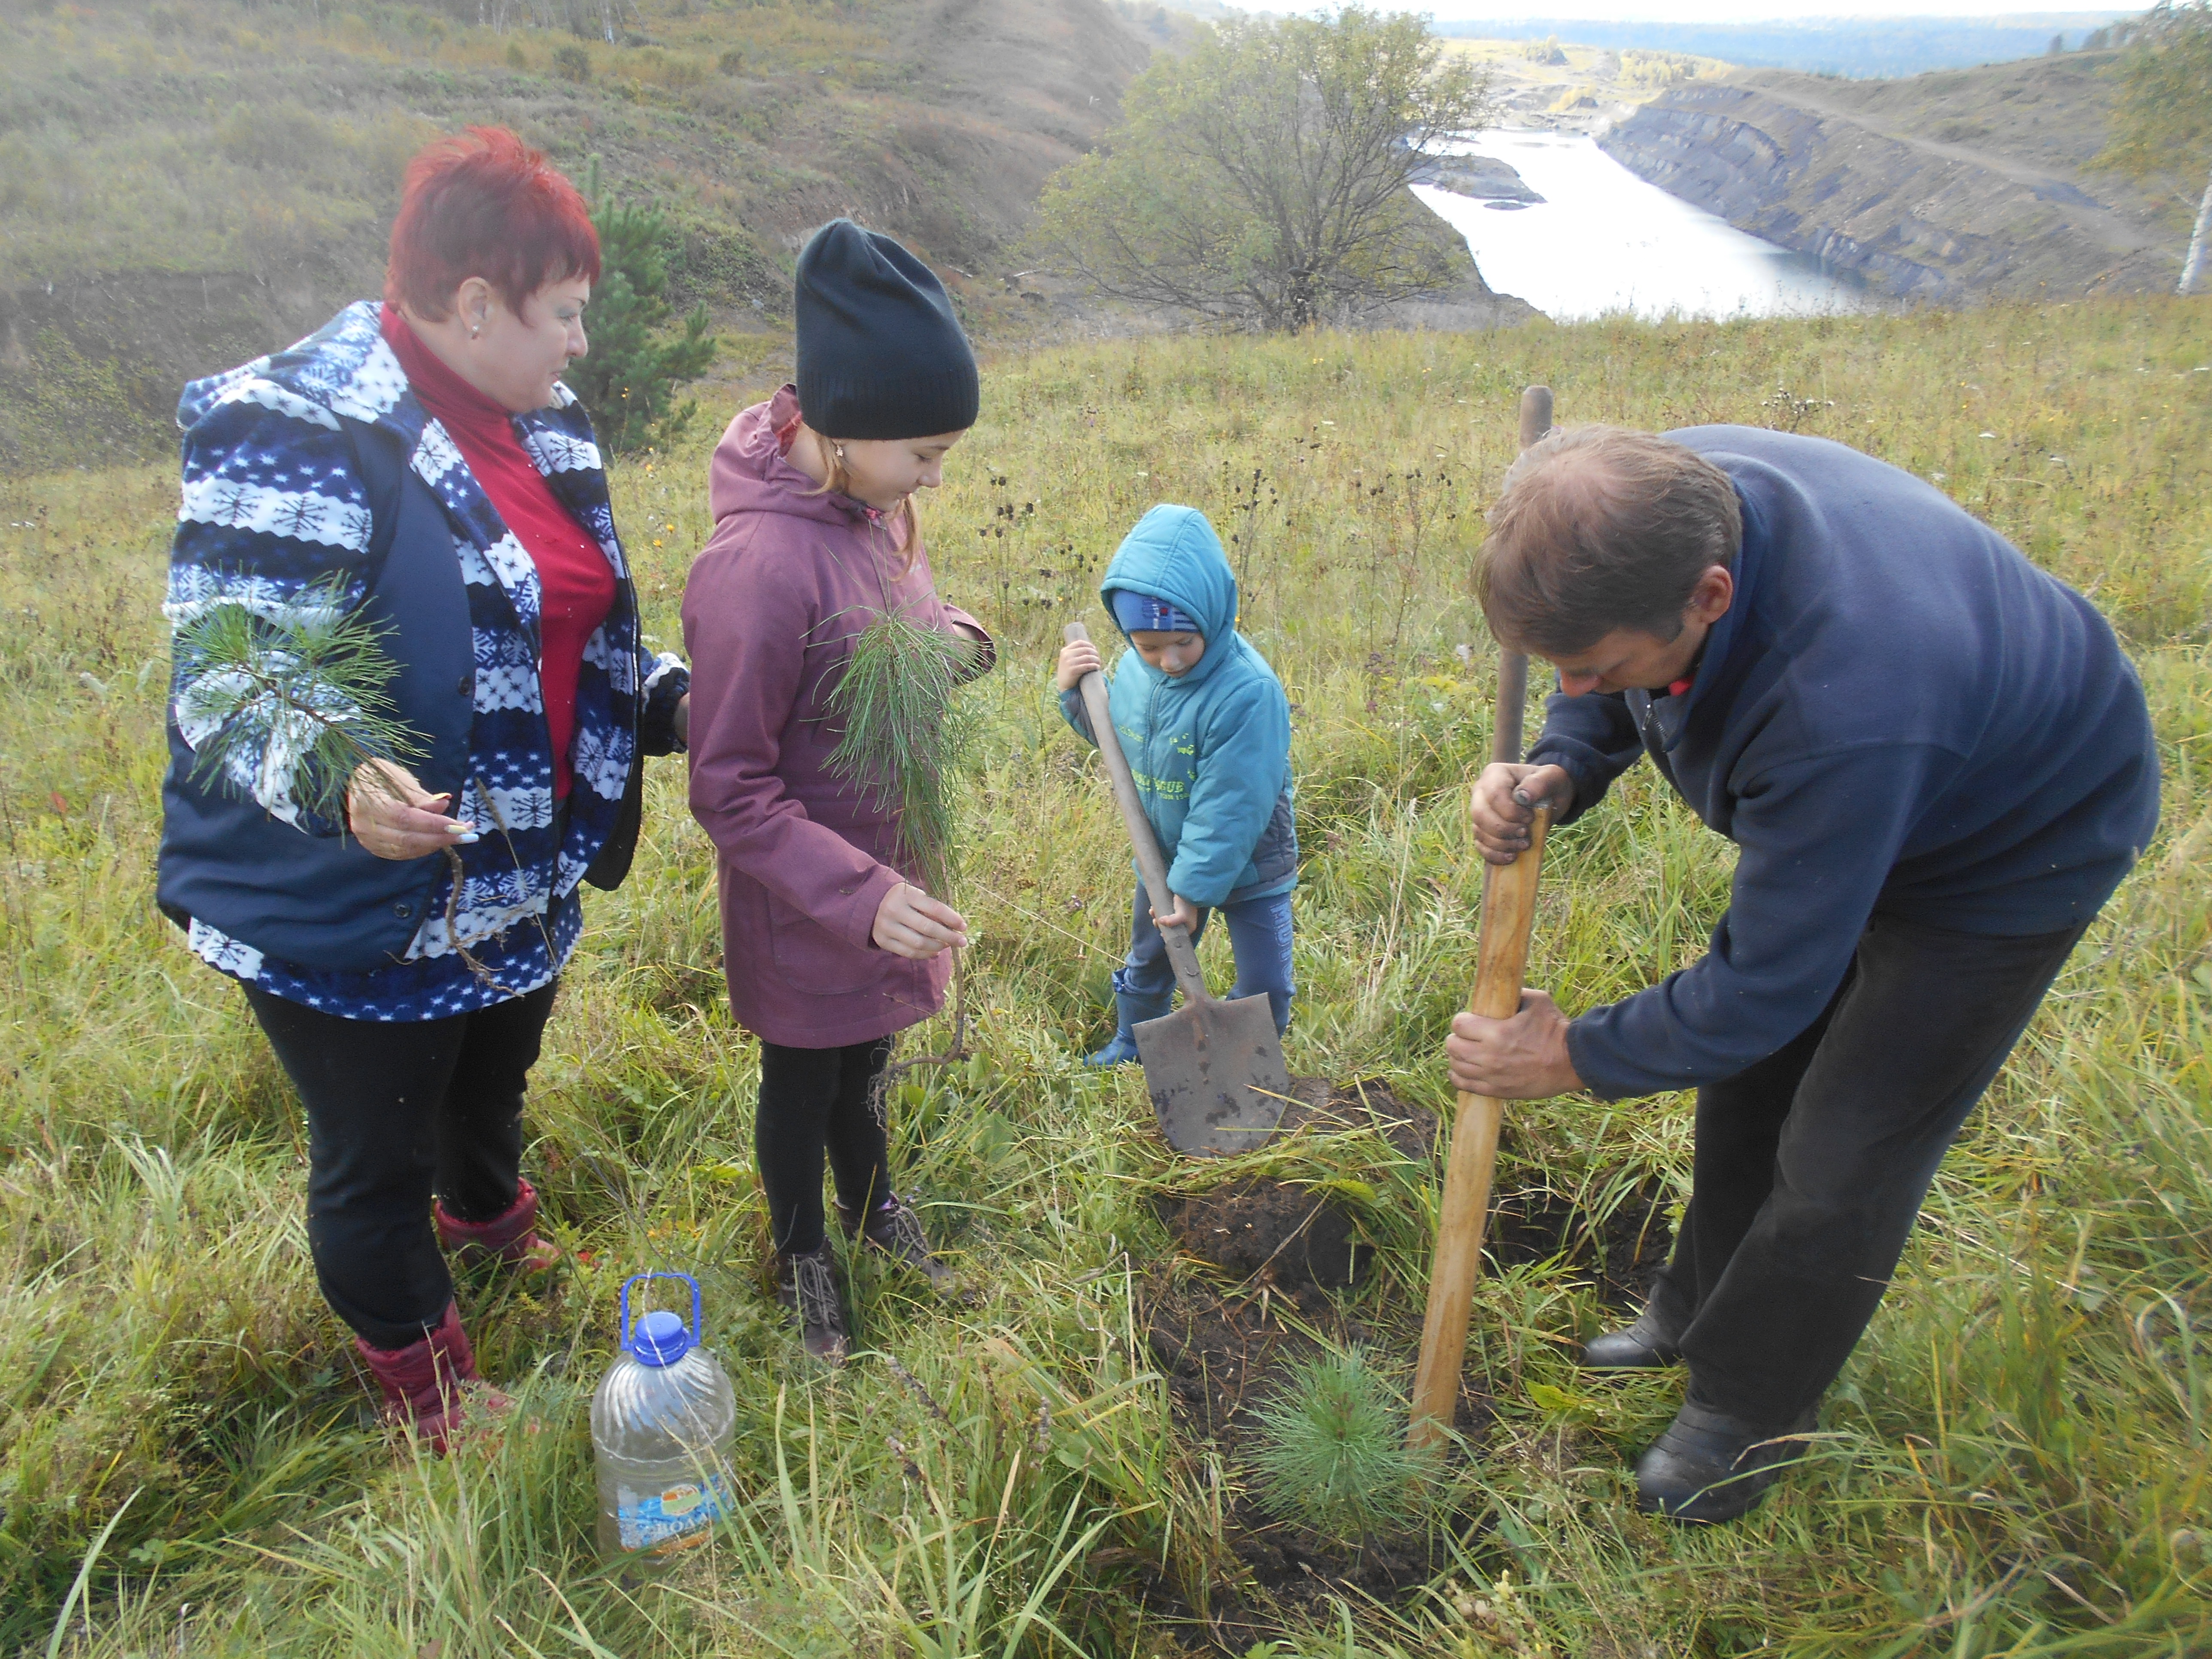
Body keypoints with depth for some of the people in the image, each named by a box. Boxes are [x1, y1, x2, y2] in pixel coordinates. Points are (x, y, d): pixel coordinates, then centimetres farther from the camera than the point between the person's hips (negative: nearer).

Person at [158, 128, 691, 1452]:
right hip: (359, 906, -7)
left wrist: (669, 700, 0)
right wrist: (331, 783, -45)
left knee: (493, 1085, 32)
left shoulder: (543, 423, 3)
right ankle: (420, 1374, 43)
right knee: (377, 1156, 15)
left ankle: (489, 1214, 65)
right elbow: (229, 673, -26)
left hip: (523, 884, 8)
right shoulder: (298, 436, -23)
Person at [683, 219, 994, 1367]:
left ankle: (871, 1202, 56)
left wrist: (954, 637, -7)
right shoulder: (760, 567, -32)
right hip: (805, 903, -7)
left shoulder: (873, 503, -7)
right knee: (802, 1081, 19)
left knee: (864, 1058, 29)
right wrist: (858, 897, -30)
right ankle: (802, 1254, 47)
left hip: (888, 864, 7)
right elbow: (729, 791, -25)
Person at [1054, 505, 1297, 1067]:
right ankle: (1129, 1047, 51)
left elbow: (1230, 807, -30)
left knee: (1265, 987, 4)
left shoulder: (1248, 692, -33)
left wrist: (1195, 887, -26)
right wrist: (1074, 692, -8)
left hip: (1247, 864, -5)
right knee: (1149, 962, 26)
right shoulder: (1135, 669, -12)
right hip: (1164, 856, 6)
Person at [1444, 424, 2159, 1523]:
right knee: (1748, 1080, 17)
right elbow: (1608, 693, -3)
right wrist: (1558, 770, -25)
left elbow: (1771, 981, -33)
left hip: (2014, 846, -7)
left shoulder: (1846, 710, -47)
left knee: (1846, 1159, 0)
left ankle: (1750, 1413, 23)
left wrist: (1578, 1059, -21)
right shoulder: (1663, 499, -26)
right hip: (1832, 806, 7)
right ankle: (1699, 1307, 40)